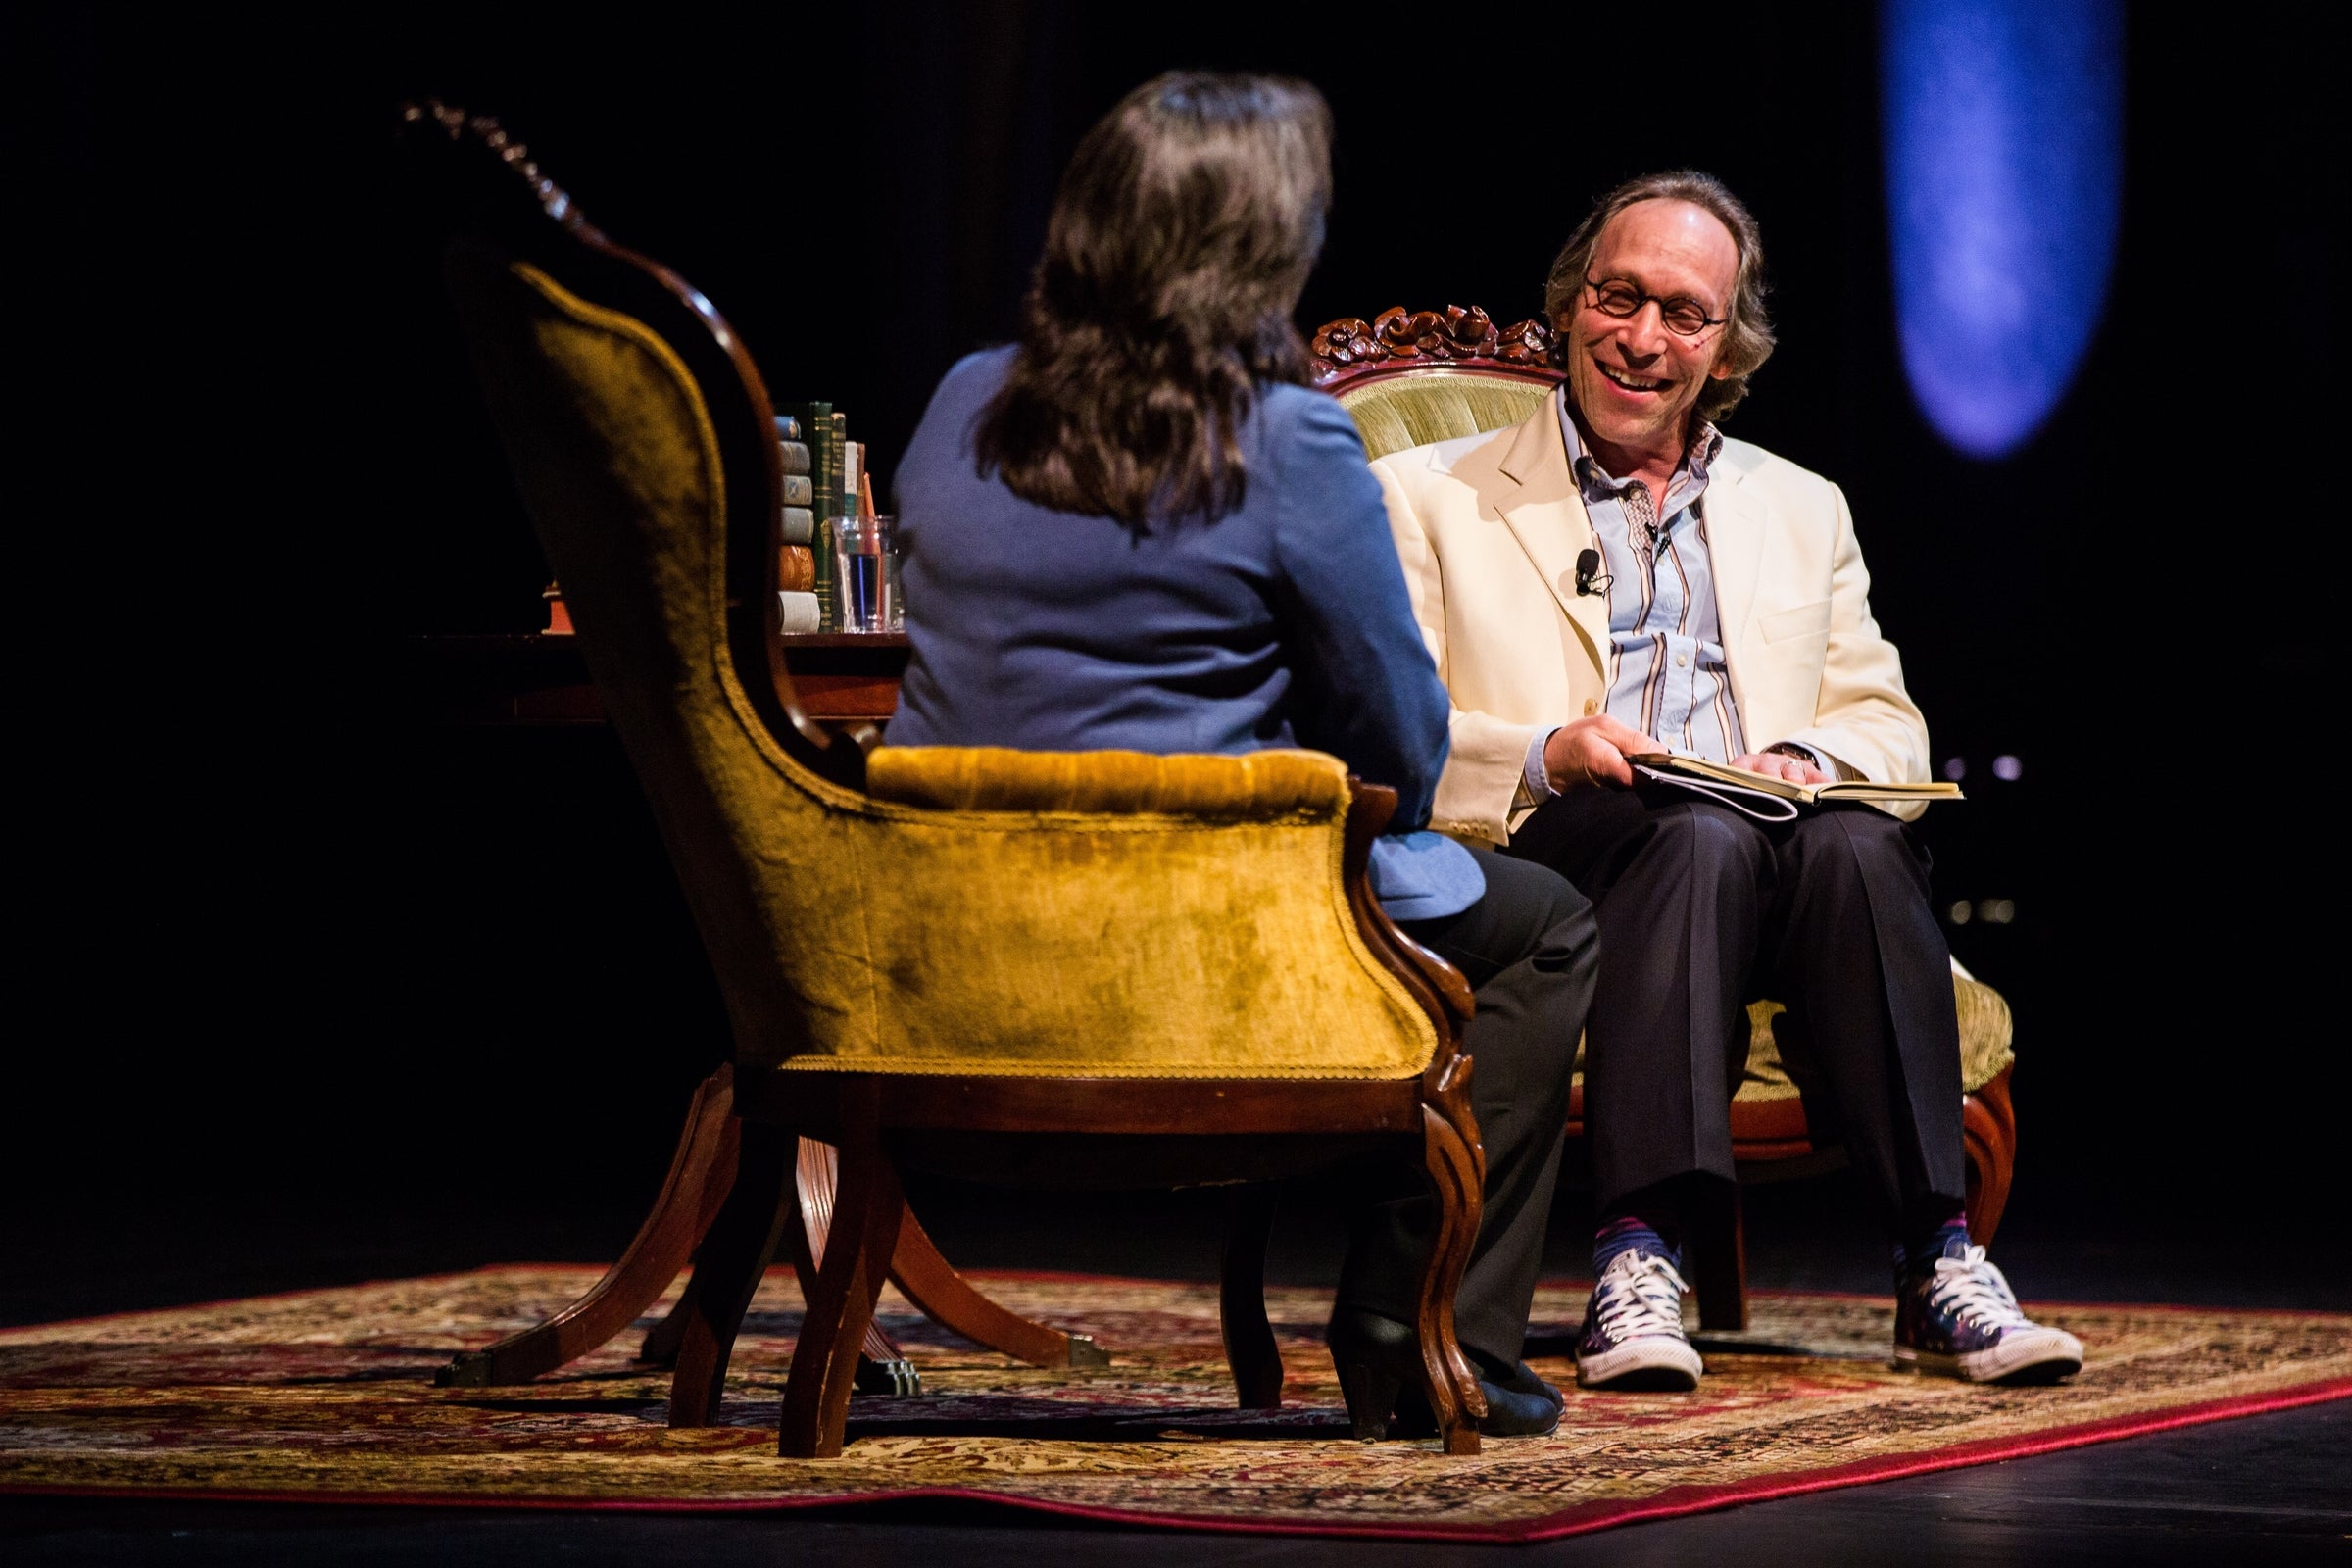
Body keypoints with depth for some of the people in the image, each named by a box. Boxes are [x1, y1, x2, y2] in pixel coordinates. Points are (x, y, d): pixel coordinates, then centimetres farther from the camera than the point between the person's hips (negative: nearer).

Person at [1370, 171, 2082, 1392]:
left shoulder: (1802, 512, 27)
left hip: (1767, 860, 3)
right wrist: (1545, 755, -16)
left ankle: (1935, 1262, -37)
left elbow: (1891, 728, 19)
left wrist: (1812, 762, -5)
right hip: (1542, 874, -3)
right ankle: (1638, 1256, -44)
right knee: (1700, 833, -36)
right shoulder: (1431, 499, 14)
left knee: (1855, 843, -32)